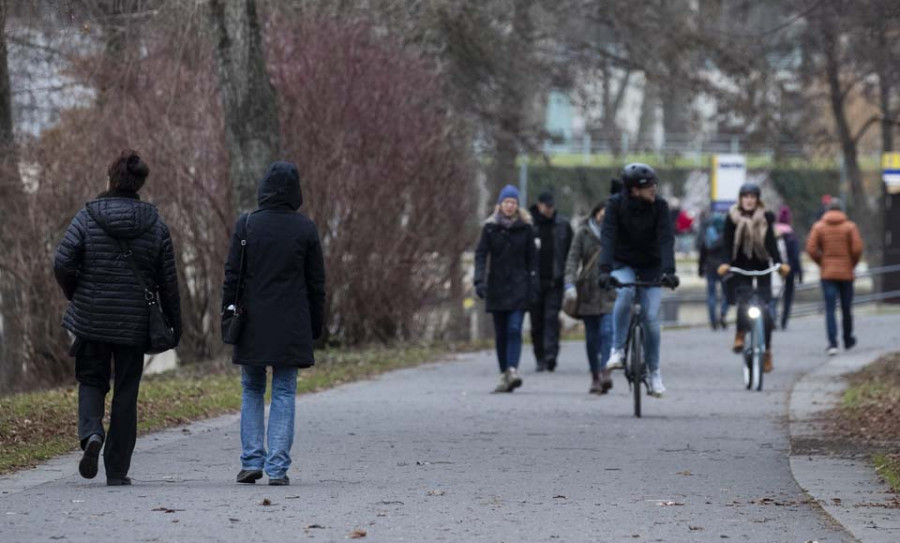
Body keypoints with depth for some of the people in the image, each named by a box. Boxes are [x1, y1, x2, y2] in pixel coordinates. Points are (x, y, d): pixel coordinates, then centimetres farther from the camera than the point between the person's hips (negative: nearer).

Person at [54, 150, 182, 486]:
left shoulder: (87, 218, -5)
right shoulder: (155, 225, -1)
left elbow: (62, 264, -11)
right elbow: (168, 281, 0)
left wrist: (76, 297, 8)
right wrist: (174, 323, 9)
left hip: (91, 319, -1)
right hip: (135, 322, 1)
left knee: (91, 380, 15)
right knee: (126, 392, 8)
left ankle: (91, 433, -16)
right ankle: (117, 471, 8)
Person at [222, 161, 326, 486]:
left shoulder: (246, 225, -4)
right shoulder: (305, 228, -2)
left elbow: (232, 275, -2)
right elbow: (316, 282, 2)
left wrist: (228, 314, 6)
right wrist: (316, 325, 11)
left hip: (253, 323, 0)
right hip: (291, 325, 0)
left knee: (252, 390, 14)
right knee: (284, 393, 4)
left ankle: (251, 460, 6)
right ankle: (277, 467, -4)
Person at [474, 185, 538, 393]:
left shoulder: (525, 228, 4)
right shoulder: (490, 228, 3)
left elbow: (532, 258, 7)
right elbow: (480, 254, -2)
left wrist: (534, 285, 0)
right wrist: (479, 280, -15)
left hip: (519, 287, -1)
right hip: (497, 287, 1)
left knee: (514, 329, -15)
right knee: (500, 333, 5)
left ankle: (512, 370, -25)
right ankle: (504, 374, 10)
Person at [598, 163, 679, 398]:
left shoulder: (659, 205, -15)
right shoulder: (616, 204, -17)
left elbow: (666, 240, -23)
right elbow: (608, 237, -26)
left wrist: (669, 271, -38)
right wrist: (605, 270, -41)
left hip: (651, 268, 1)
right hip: (623, 265, -1)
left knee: (651, 319, -6)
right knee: (625, 291, -34)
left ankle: (654, 372, 11)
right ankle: (617, 350, -20)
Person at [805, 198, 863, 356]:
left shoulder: (818, 227, 0)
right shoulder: (850, 226, -2)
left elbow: (811, 249, -8)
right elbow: (857, 248, -11)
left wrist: (822, 263, 7)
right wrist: (852, 264, 6)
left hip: (827, 273, 0)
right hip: (846, 273, 0)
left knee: (830, 309, -3)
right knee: (846, 308, 14)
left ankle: (832, 343, -16)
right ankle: (848, 340, 29)